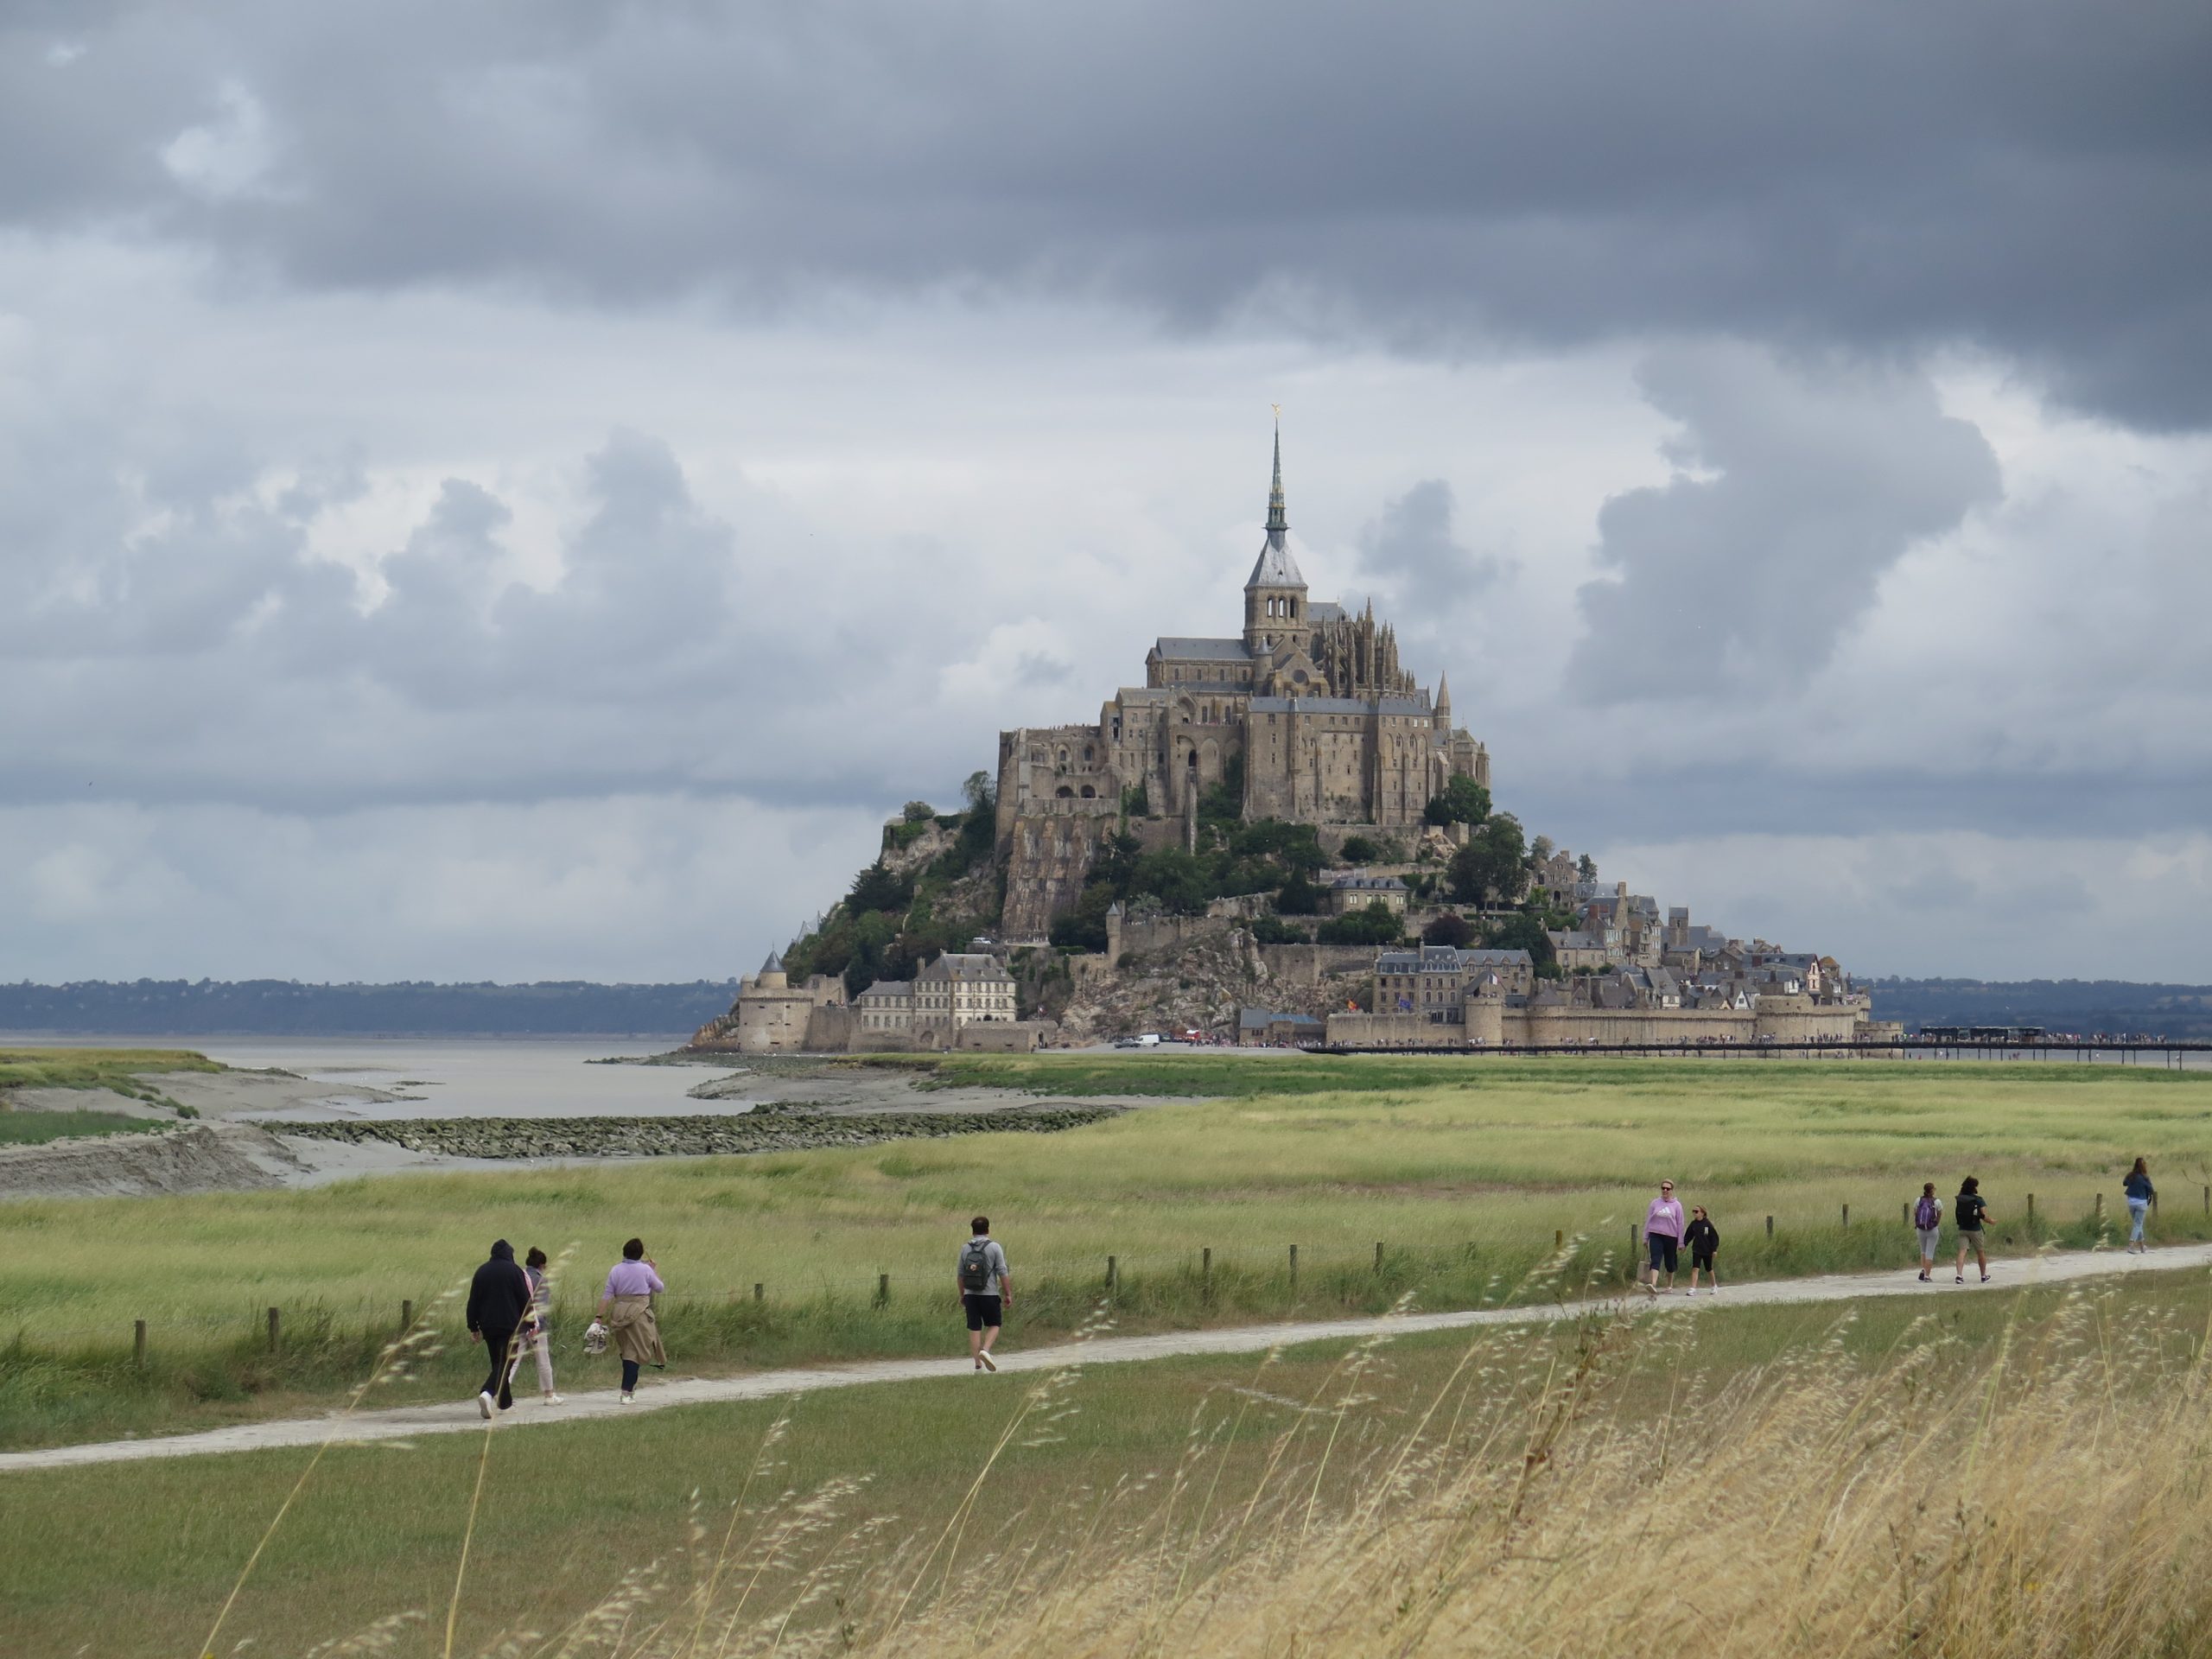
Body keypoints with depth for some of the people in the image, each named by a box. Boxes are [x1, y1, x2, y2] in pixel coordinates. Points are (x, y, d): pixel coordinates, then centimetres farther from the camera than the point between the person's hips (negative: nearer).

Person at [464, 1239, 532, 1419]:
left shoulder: (482, 1271, 8)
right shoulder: (514, 1271, -4)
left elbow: (473, 1302, 9)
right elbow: (525, 1301, -4)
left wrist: (473, 1328, 14)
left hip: (487, 1326, 5)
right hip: (509, 1325, -5)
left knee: (497, 1362, 16)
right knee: (505, 1363, -7)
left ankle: (505, 1402, 20)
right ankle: (487, 1393, -29)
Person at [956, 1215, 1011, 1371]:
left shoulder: (965, 1248, 4)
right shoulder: (994, 1247, -6)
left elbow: (961, 1274, 9)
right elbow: (1002, 1273, -8)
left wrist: (962, 1294, 20)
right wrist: (1008, 1294, -1)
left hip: (970, 1294, 3)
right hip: (989, 1294, -3)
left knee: (974, 1329, 6)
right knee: (993, 1325, 12)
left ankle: (978, 1364, 5)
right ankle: (985, 1350, -12)